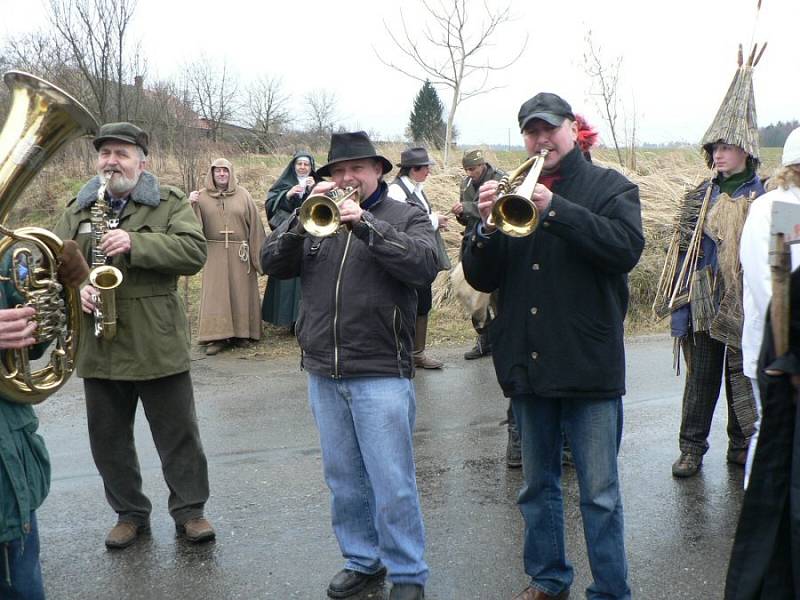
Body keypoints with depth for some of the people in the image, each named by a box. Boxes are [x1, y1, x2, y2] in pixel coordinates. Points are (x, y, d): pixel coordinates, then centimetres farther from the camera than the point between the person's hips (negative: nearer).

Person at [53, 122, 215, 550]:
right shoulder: (78, 208, 11)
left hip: (157, 343, -4)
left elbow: (194, 251, -14)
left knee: (178, 433, 6)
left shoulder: (169, 203, -1)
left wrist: (135, 243, -23)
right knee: (108, 438, 13)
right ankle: (129, 513, 29)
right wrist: (76, 288, -11)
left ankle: (189, 510, 21)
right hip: (98, 346, 4)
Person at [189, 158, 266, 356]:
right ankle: (216, 337, 1)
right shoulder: (202, 197, 4)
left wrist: (257, 254, -1)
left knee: (240, 292, 5)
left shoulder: (242, 195, 3)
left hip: (240, 254, 0)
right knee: (215, 293, -2)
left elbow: (254, 225, 3)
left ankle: (241, 333, 15)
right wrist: (191, 205, -17)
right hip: (215, 254, 0)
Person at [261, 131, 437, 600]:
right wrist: (303, 218, -12)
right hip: (323, 372, 5)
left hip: (381, 373, -4)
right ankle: (362, 561, 31)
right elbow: (272, 263, 2)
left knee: (392, 484, -1)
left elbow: (425, 266, -17)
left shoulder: (407, 217, 1)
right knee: (344, 480, 15)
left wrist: (365, 223, -20)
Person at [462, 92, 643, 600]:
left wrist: (555, 208, -25)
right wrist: (486, 226, -15)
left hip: (589, 364, -4)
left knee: (600, 493, 2)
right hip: (527, 362, 4)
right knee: (538, 486, 17)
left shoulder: (609, 187, 1)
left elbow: (627, 247, -18)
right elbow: (481, 278, 4)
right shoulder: (513, 193, 10)